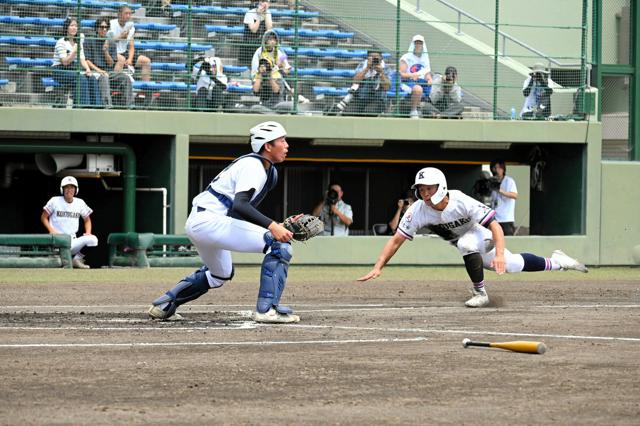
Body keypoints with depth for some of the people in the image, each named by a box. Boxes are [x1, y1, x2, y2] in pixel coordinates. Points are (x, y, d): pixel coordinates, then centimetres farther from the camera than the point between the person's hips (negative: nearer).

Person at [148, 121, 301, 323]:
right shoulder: (253, 166, -13)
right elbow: (240, 205, -28)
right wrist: (271, 226, -37)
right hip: (210, 221, -11)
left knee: (221, 274, 34)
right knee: (280, 245, -17)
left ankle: (163, 306, 34)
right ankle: (267, 309, -21)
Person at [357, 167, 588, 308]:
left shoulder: (461, 202, -36)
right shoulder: (417, 210, -25)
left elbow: (495, 226, -35)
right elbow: (396, 240, -22)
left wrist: (499, 253, -50)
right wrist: (378, 267, -33)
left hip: (482, 235, -5)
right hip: (461, 241, 5)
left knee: (466, 243, -38)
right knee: (512, 265, 10)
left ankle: (480, 293, -20)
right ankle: (555, 261, 33)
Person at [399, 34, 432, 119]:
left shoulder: (425, 59, 21)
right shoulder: (406, 58, 2)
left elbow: (428, 74, 18)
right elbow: (402, 74, -7)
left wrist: (429, 79, -7)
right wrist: (412, 75, -27)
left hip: (423, 82, 6)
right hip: (408, 82, -6)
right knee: (418, 89, -39)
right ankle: (413, 112, -27)